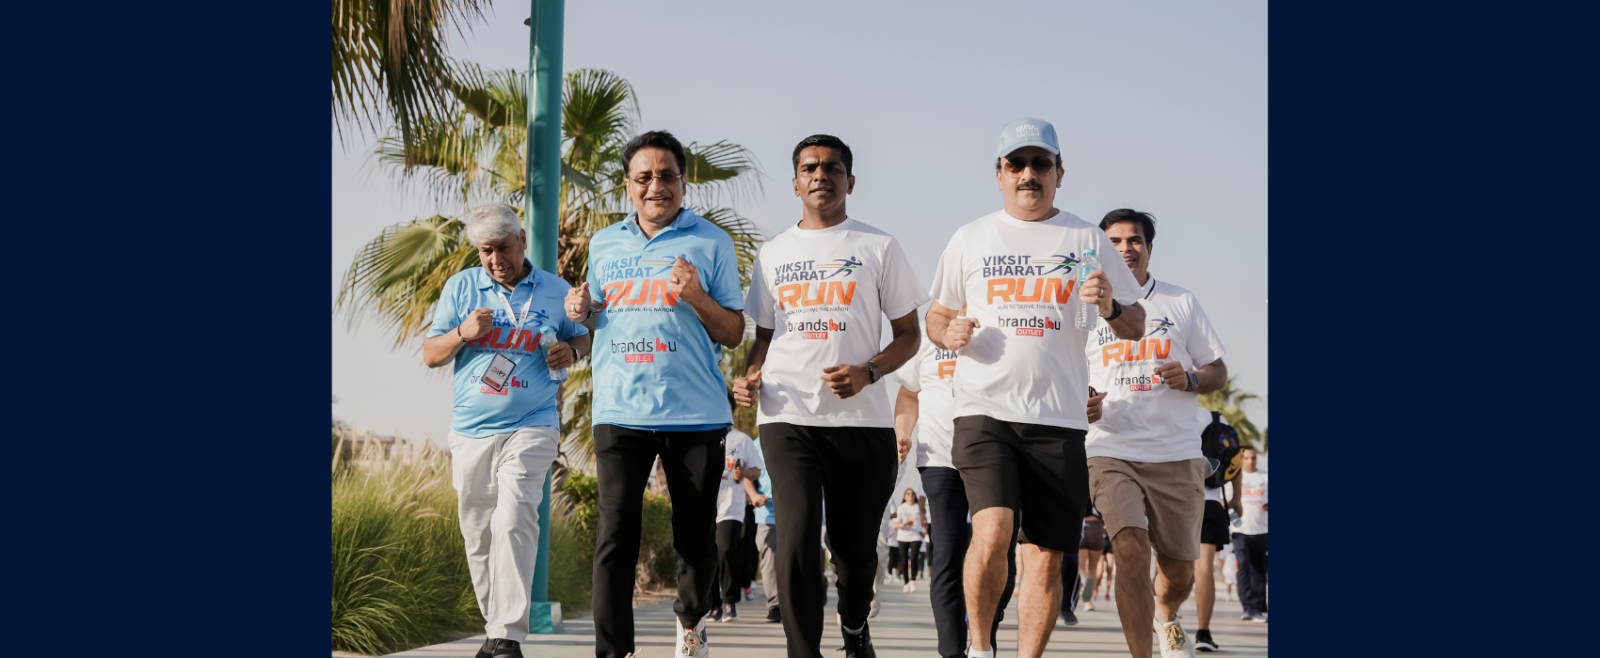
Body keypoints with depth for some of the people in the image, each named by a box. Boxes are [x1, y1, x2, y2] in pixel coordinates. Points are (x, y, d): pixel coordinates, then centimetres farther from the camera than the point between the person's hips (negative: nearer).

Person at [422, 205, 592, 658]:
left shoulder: (555, 291, 6)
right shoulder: (460, 287, 7)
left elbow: (582, 336, 20)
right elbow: (431, 356, 7)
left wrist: (571, 351, -4)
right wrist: (462, 333, -13)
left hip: (530, 428, -3)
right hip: (471, 430, 3)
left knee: (514, 521, -20)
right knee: (478, 535, 6)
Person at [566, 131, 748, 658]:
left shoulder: (711, 243, 5)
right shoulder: (604, 244, 15)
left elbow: (734, 334, 4)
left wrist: (697, 298, -14)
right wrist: (582, 311, 4)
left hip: (694, 413, -2)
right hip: (619, 411, 2)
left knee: (696, 536, 6)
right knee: (615, 532, -9)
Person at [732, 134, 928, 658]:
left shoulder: (878, 247, 6)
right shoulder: (774, 253, 14)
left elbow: (908, 335, 7)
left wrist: (868, 372, -12)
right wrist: (751, 376, 1)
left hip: (862, 419, -1)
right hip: (788, 418, 1)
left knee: (855, 547, 8)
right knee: (797, 538, -16)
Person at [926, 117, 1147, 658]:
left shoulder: (1087, 240, 10)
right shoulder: (971, 239, 11)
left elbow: (1136, 324, 12)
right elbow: (936, 315, 18)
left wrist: (1111, 309, -11)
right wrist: (949, 333, -5)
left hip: (1058, 419, 1)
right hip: (984, 410, -1)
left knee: (1045, 559, 2)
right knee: (992, 532, -20)